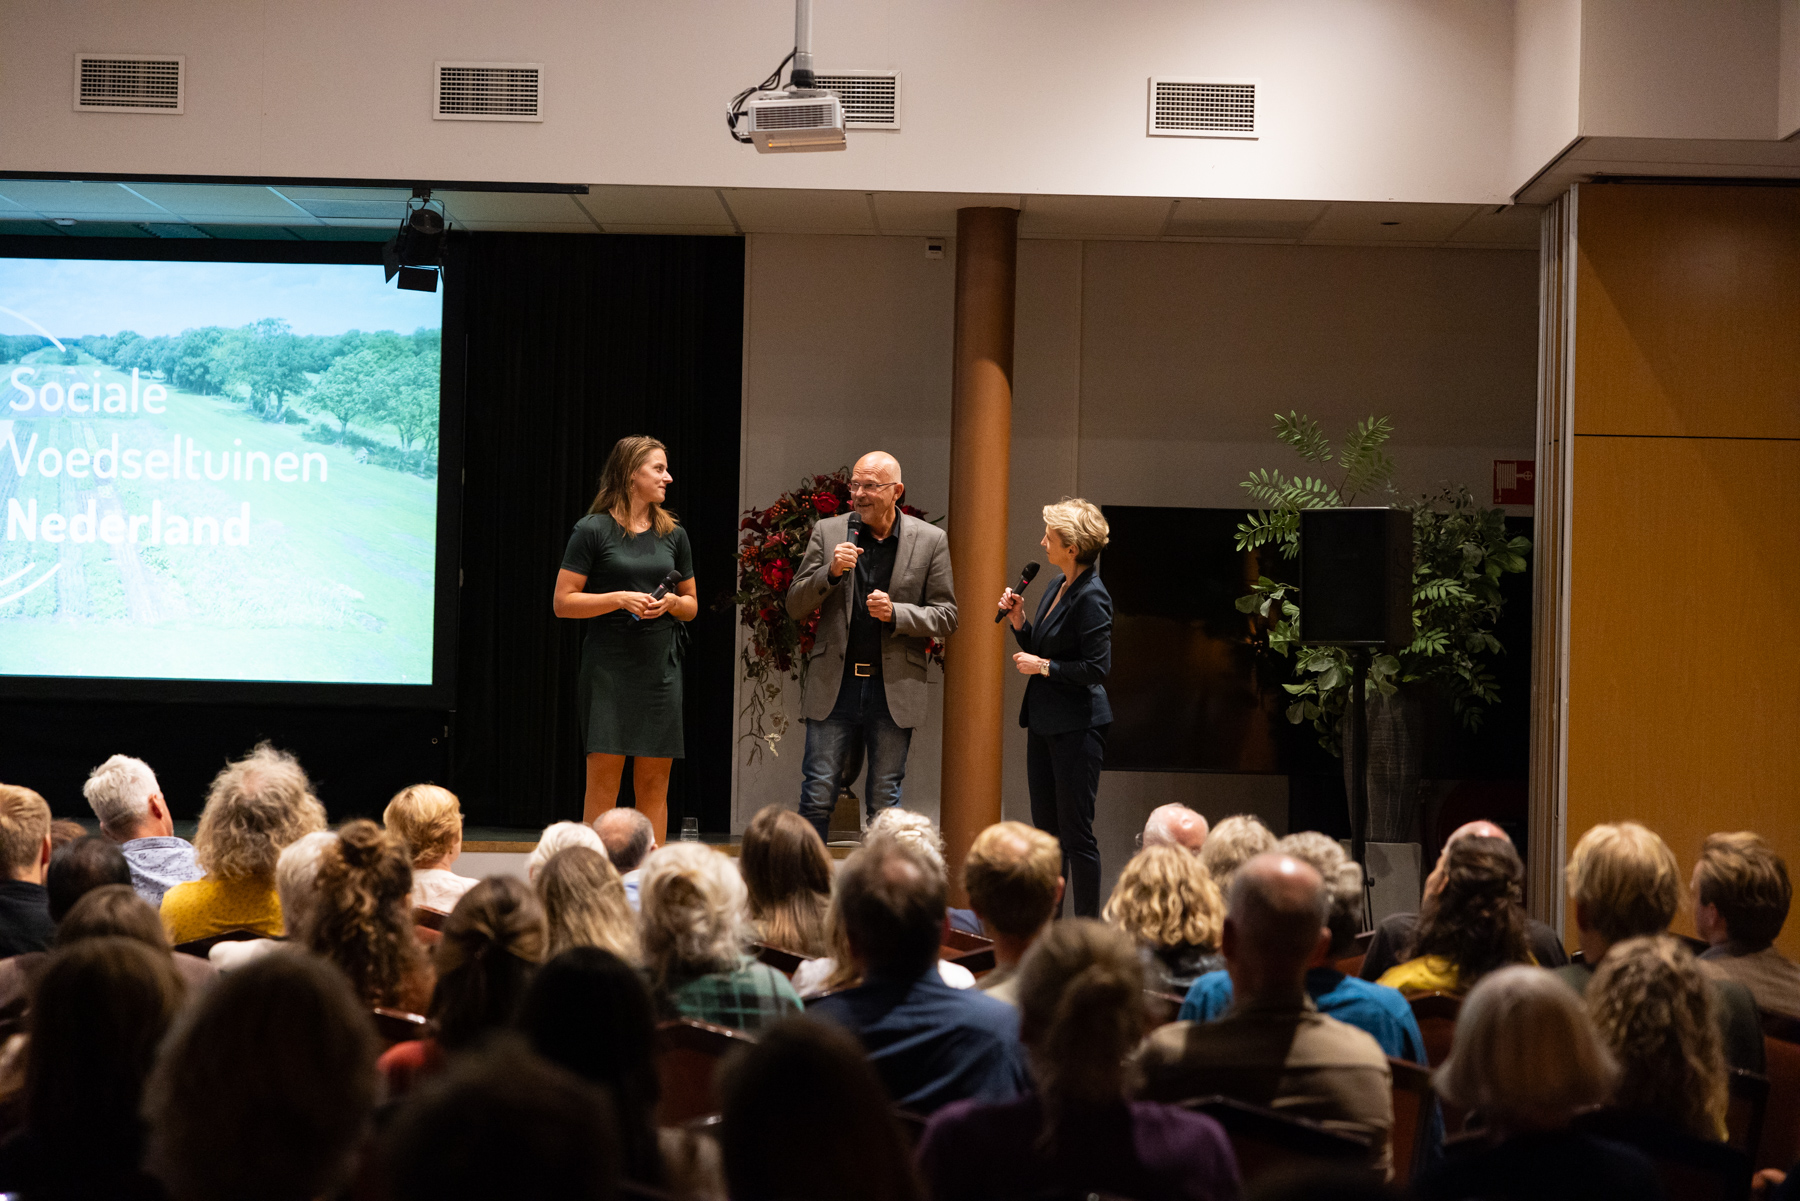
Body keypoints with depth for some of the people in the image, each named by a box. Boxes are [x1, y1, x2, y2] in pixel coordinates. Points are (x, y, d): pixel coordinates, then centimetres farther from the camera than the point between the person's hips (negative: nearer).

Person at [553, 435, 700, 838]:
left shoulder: (673, 534, 13)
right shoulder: (593, 530, -2)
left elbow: (692, 605, 20)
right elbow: (563, 602, -4)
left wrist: (671, 602, -2)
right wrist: (620, 599, -14)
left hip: (660, 667, 4)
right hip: (609, 665, -4)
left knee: (654, 781, 4)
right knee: (603, 777, -6)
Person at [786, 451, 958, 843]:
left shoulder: (930, 540, 2)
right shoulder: (827, 532, 4)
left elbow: (946, 617, 2)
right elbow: (795, 606, 4)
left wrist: (896, 613, -14)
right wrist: (831, 572, -14)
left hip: (895, 689, -1)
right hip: (835, 683, 1)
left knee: (885, 803, 7)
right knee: (817, 796, 1)